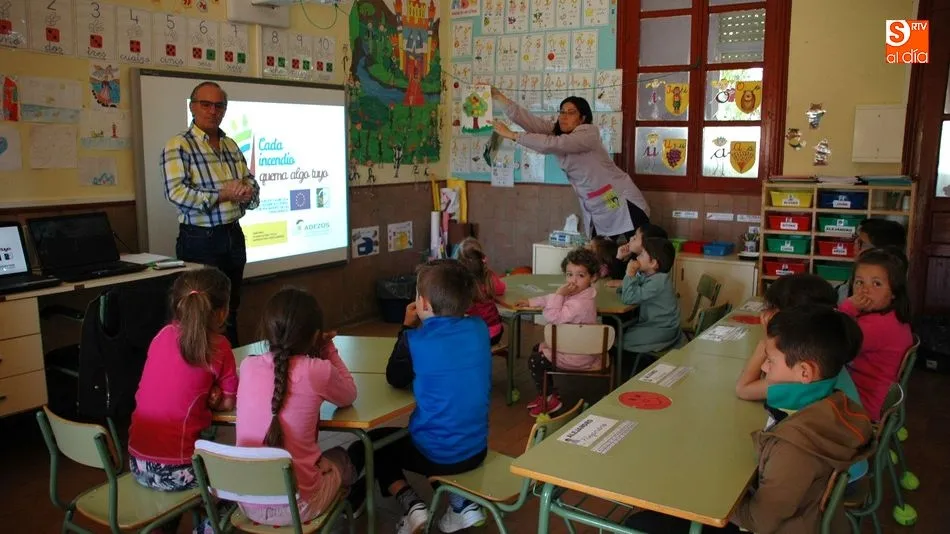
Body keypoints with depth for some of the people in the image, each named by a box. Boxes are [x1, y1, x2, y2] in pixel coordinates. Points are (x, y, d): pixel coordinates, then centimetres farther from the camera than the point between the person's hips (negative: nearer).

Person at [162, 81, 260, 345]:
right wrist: (221, 194, -22)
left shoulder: (231, 145, 13)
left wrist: (248, 193, -12)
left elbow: (252, 184, 12)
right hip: (200, 239, -6)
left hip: (234, 236, 7)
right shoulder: (178, 145, -8)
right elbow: (176, 192, -21)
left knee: (231, 309, 16)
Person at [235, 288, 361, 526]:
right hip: (296, 507, -4)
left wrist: (313, 354, 14)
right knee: (341, 458, 30)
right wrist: (329, 351, 10)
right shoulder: (318, 370, -15)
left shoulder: (248, 366, -4)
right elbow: (349, 396, 6)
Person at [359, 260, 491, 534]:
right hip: (476, 449, 5)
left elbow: (395, 378, -1)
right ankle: (463, 504, 21)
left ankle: (412, 505, 4)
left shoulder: (416, 341, -19)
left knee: (373, 442, 21)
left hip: (435, 455, -5)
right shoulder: (479, 329, -5)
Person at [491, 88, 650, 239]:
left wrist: (512, 135, -27)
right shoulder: (556, 132, 4)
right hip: (597, 211, 7)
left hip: (621, 203, -7)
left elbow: (550, 145, -30)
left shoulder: (588, 133, -18)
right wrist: (499, 97, -16)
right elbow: (528, 120, -8)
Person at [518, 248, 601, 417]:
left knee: (535, 360, 2)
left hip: (577, 358, -10)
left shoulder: (580, 304, -33)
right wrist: (530, 302, 14)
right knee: (538, 348, 22)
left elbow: (553, 317, -34)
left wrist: (559, 293, -30)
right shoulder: (577, 293, 0)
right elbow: (550, 299, 16)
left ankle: (550, 399, 18)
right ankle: (546, 392, 31)